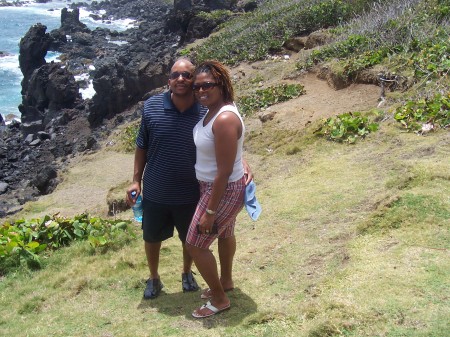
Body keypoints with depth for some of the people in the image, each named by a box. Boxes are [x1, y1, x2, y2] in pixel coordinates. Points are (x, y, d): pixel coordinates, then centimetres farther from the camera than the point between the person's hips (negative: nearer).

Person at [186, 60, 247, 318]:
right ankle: (226, 281, 51)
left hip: (225, 191, -10)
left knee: (195, 245, 2)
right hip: (213, 185, 10)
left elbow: (224, 172, -29)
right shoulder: (213, 110, -2)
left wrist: (209, 212, -24)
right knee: (225, 233, 28)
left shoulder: (225, 119, -31)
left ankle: (219, 299, 20)